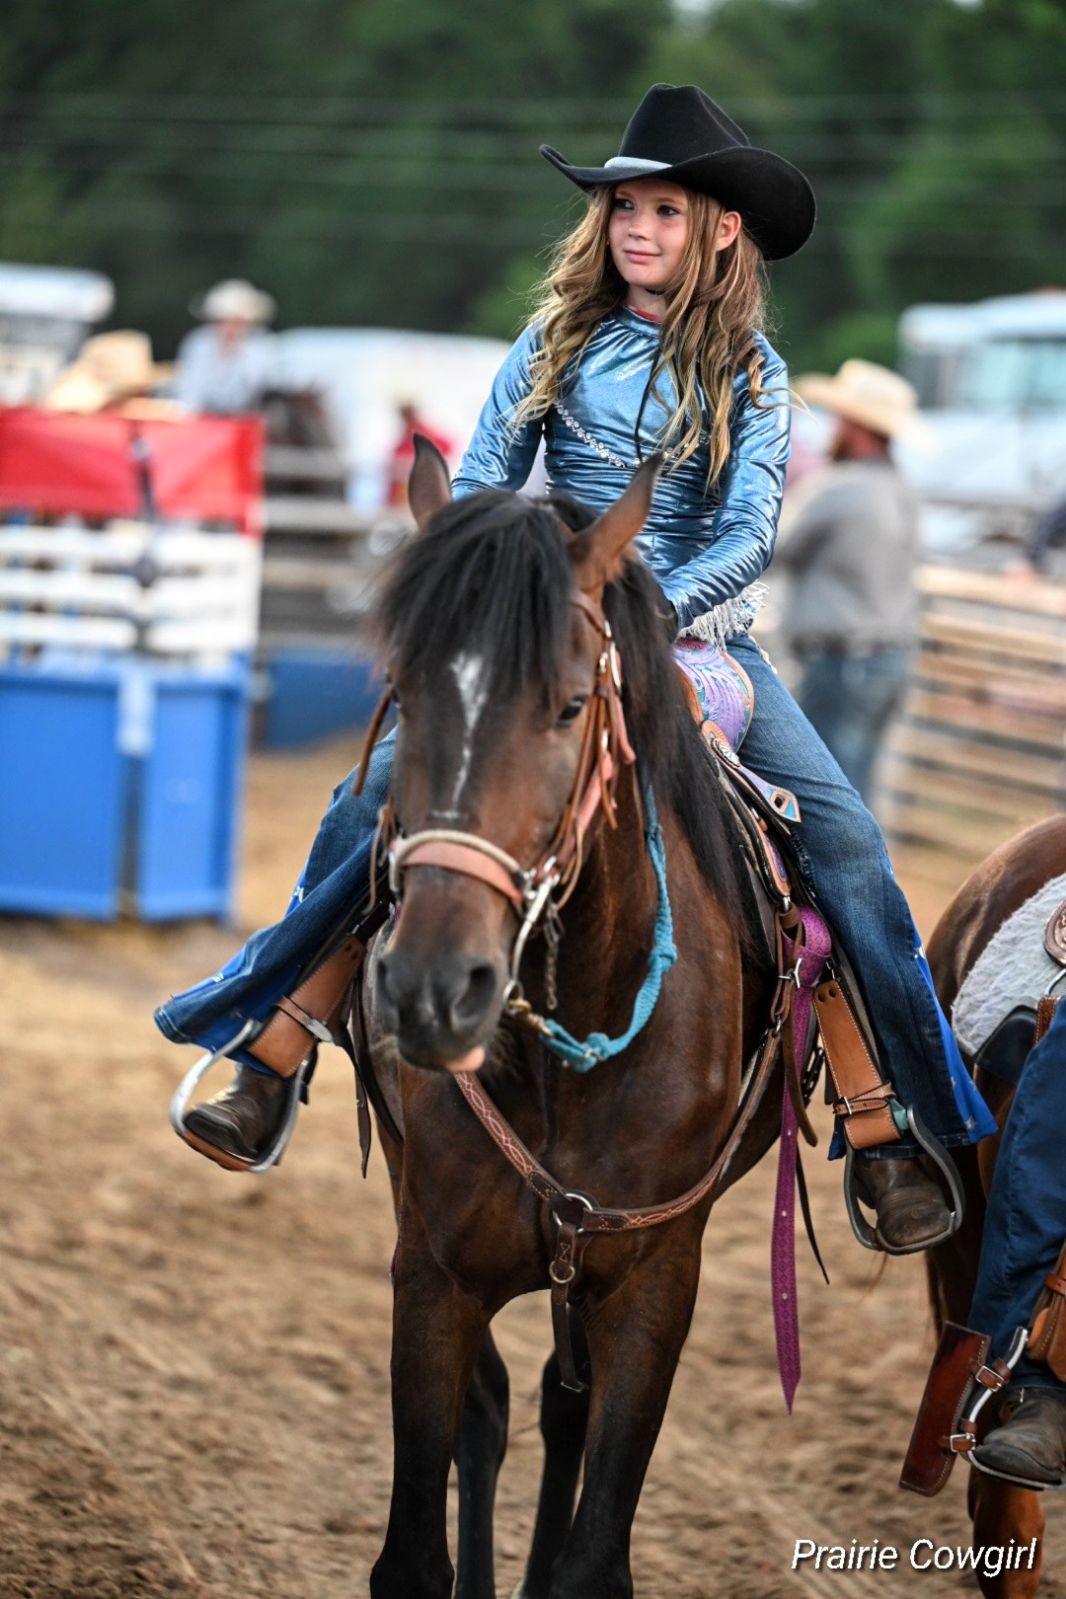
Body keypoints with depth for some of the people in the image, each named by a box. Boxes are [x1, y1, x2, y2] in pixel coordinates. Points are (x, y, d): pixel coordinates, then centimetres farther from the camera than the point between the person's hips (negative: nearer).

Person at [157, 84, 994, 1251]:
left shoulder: (749, 373, 1)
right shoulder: (559, 342, 5)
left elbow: (749, 536, -10)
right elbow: (477, 487, 3)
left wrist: (648, 610, -26)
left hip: (701, 634, -1)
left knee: (844, 838, -18)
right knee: (380, 796, -19)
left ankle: (896, 1131, -9)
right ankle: (267, 1070, -13)